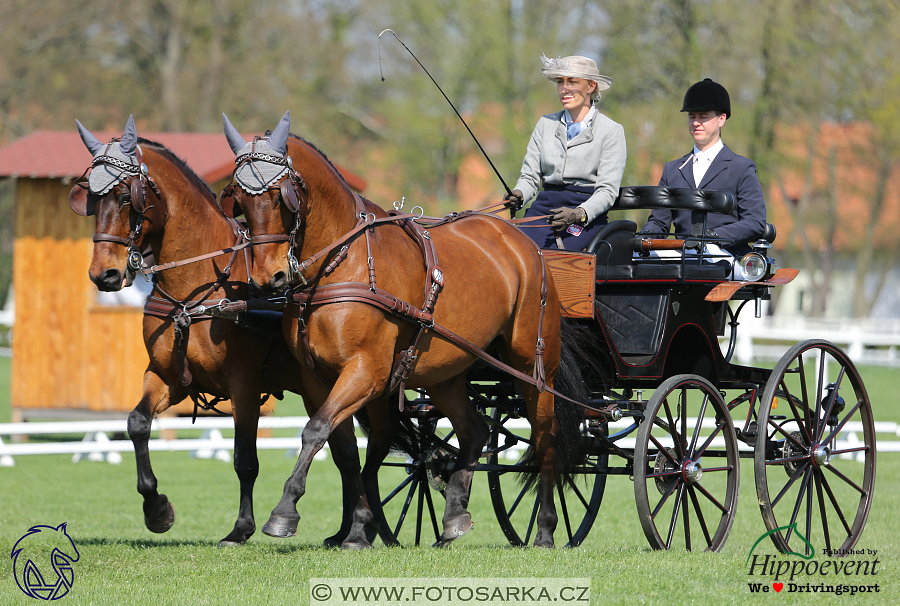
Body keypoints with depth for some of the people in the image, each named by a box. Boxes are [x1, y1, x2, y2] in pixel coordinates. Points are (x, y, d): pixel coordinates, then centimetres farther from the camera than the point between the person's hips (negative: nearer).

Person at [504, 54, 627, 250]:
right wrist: (519, 195, -8)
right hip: (545, 206, 4)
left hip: (587, 213, -4)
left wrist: (578, 213, -23)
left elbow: (607, 190, -4)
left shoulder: (611, 131, 3)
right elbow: (530, 176, 16)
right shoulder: (546, 124, 17)